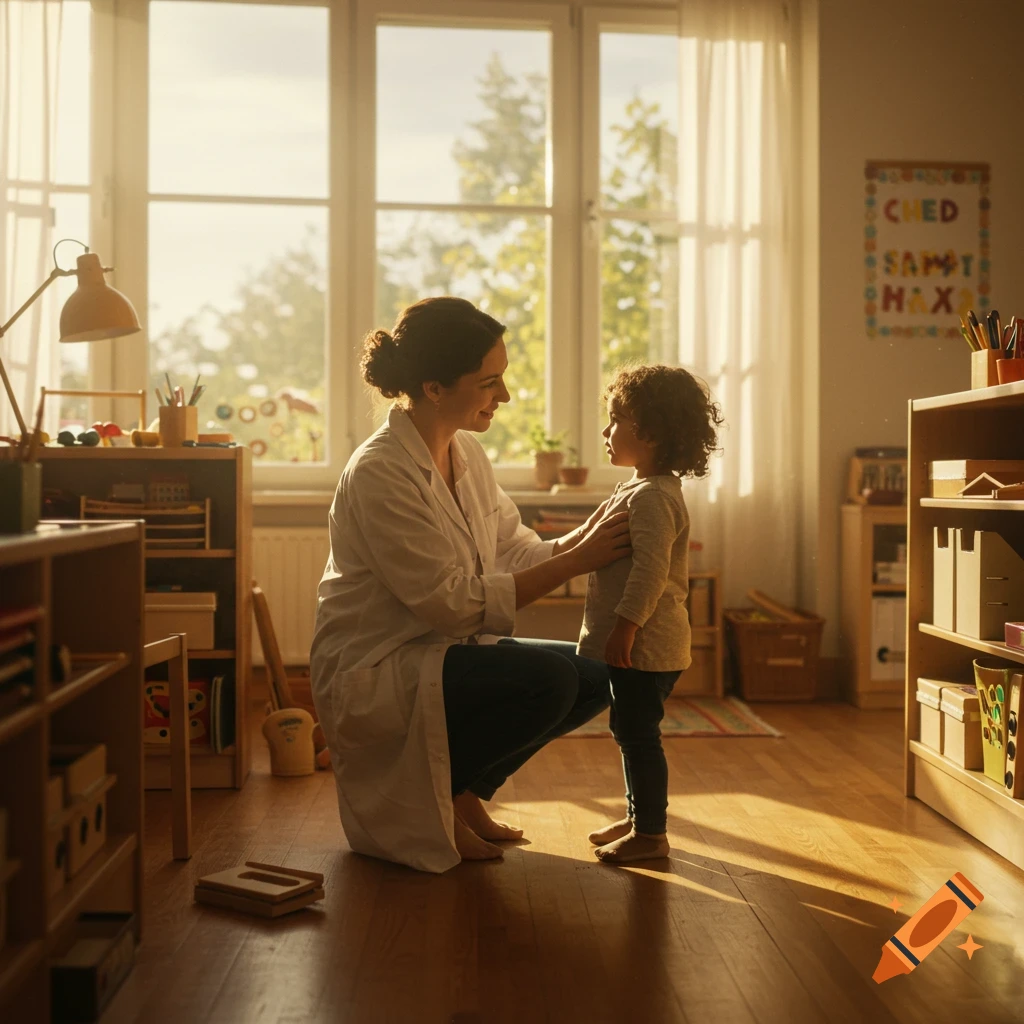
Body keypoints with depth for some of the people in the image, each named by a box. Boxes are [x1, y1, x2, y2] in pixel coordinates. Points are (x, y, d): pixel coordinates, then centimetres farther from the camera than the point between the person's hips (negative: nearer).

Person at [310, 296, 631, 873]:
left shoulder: (467, 453, 5)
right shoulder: (381, 473, -22)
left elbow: (515, 553, 5)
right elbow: (454, 603, -24)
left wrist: (583, 539, -14)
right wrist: (576, 561, -22)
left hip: (444, 651, 9)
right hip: (371, 674, -9)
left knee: (593, 676, -2)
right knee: (548, 679, -27)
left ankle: (464, 792, 13)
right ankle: (426, 801, -3)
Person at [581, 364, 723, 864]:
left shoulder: (652, 497, -20)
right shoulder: (641, 490, 14)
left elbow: (650, 571, -28)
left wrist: (625, 628, -27)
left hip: (646, 646, -11)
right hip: (640, 644, 11)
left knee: (638, 733, -2)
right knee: (631, 731, 19)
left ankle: (650, 833, 9)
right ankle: (637, 816, 32)